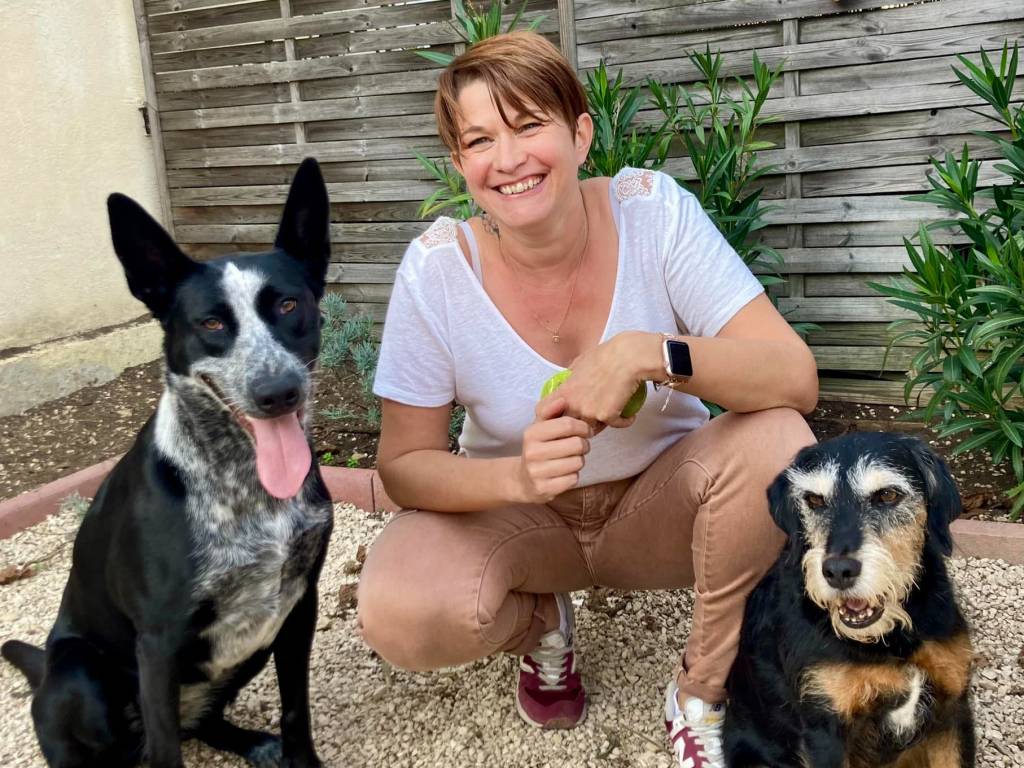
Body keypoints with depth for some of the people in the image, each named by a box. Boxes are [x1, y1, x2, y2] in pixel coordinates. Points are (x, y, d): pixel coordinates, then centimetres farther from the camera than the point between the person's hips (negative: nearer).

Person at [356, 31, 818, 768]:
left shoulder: (654, 211, -18)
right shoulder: (437, 269, -17)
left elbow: (797, 377, -23)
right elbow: (404, 463, -13)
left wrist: (647, 352, -40)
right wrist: (517, 475, -33)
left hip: (658, 498, 1)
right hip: (516, 510, 0)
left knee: (775, 440, -30)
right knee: (398, 614, -29)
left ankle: (704, 693, -5)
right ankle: (540, 623, 9)